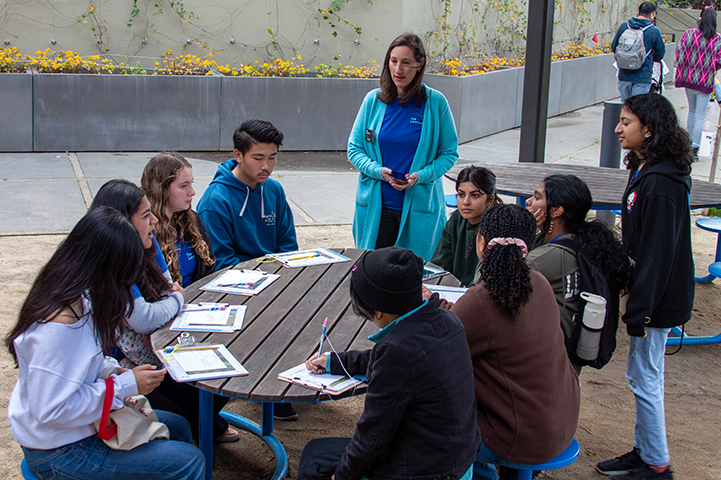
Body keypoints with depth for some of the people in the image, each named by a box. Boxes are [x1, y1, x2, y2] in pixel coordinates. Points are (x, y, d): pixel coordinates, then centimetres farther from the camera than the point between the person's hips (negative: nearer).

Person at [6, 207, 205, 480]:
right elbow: (51, 410, -29)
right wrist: (126, 385, -23)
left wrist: (114, 370, -3)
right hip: (58, 453, -10)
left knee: (177, 427, 17)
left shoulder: (76, 297, -2)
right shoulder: (59, 324, -32)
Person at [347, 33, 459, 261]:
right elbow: (354, 148, 8)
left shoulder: (436, 103, -3)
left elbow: (449, 152, 3)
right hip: (376, 206, 2)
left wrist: (421, 176, -14)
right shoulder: (374, 100, 3)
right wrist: (378, 171, -11)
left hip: (419, 207, -1)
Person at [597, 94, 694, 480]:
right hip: (651, 293, 10)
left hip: (660, 299, -10)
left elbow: (657, 254, -24)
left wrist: (639, 312, -21)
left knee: (644, 377, 1)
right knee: (643, 375, 18)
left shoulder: (660, 184, -23)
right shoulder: (644, 171, 8)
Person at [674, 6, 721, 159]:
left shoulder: (689, 34, -5)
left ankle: (689, 142, 30)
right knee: (700, 116, 2)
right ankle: (694, 148, -2)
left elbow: (679, 53, -8)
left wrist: (683, 70, 6)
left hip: (689, 78, 2)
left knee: (692, 111, 22)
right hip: (706, 82, -2)